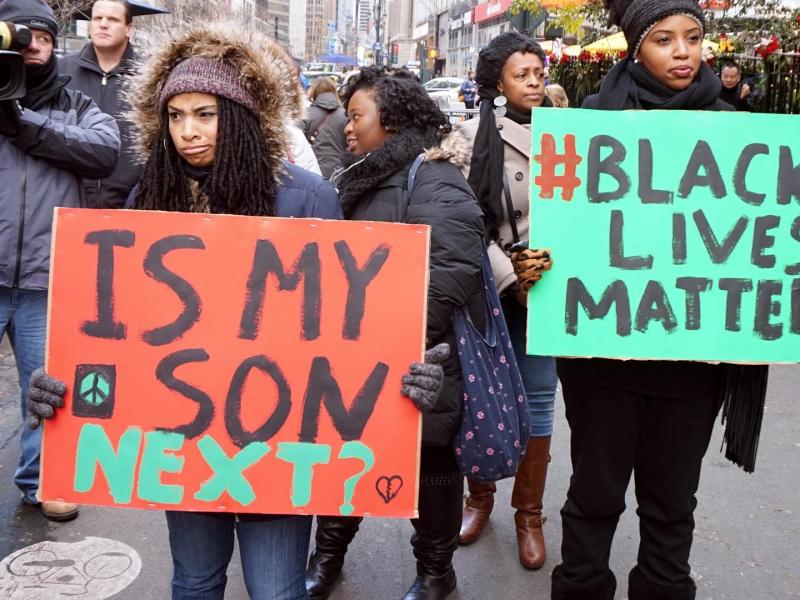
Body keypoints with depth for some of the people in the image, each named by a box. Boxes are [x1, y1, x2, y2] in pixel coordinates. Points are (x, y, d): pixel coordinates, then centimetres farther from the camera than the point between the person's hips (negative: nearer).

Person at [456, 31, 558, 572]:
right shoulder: (477, 134, -3)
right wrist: (512, 280, -13)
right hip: (489, 285, -1)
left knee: (538, 399, 6)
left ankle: (529, 514, 20)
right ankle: (479, 496, 29)